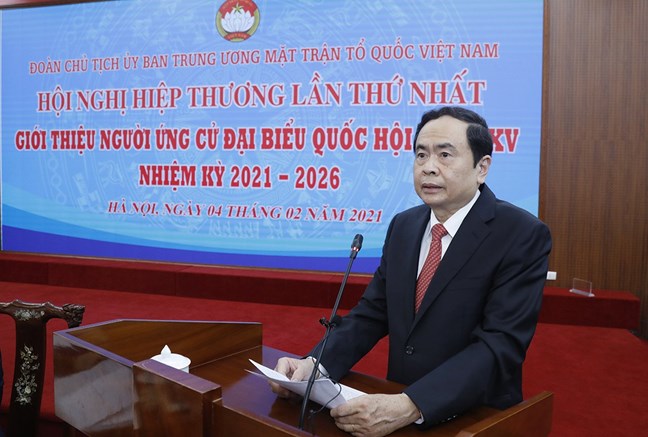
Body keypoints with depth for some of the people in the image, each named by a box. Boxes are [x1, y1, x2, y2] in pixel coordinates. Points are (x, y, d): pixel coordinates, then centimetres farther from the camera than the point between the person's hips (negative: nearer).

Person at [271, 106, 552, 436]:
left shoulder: (523, 235, -12)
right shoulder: (403, 226, 4)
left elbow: (501, 345, -20)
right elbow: (372, 313, 3)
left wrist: (409, 408, -30)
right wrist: (314, 364, -13)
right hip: (396, 406, 3)